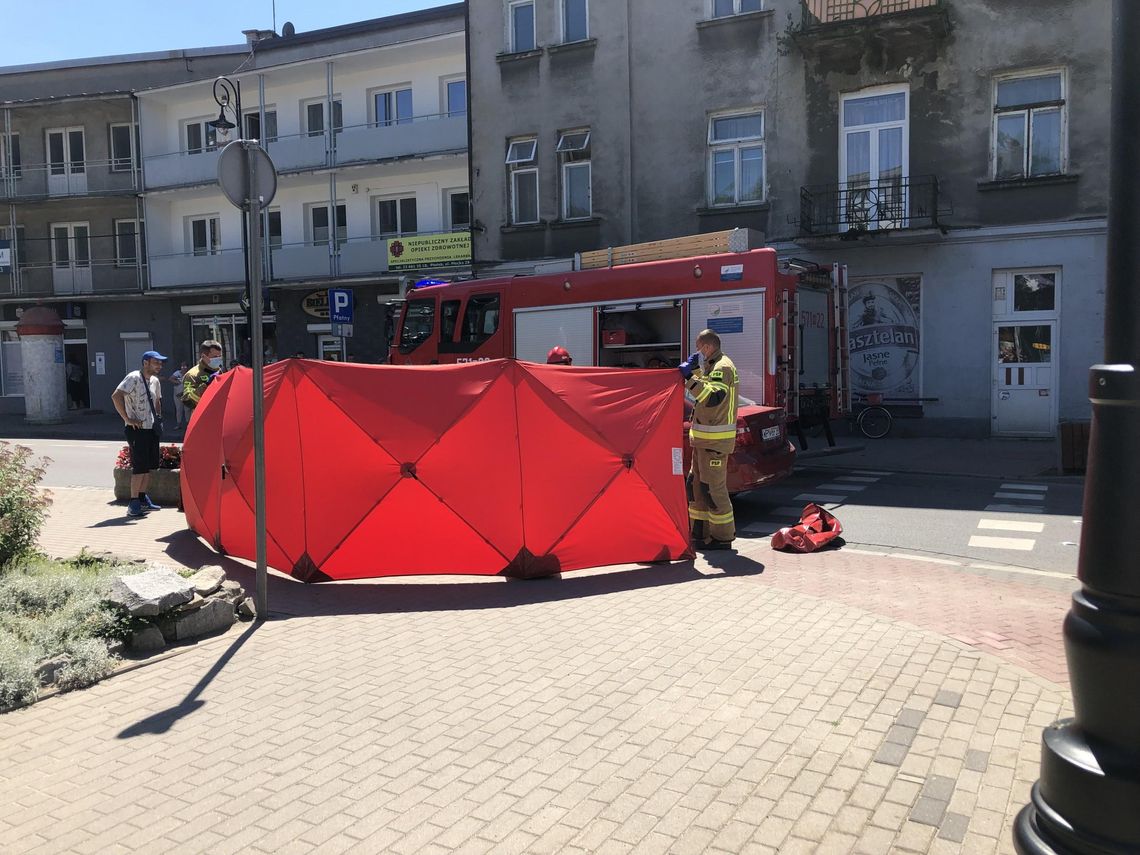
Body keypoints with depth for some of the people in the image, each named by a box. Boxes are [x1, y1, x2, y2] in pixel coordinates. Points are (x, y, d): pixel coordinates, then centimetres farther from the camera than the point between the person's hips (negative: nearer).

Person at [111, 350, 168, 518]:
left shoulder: (155, 381, 13)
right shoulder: (134, 378, -12)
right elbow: (116, 396, -22)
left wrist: (158, 419, 18)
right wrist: (127, 419, -21)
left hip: (151, 429, 8)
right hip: (137, 429, -8)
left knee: (150, 465, 12)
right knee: (140, 466, -9)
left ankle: (142, 497, 25)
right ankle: (133, 504, -3)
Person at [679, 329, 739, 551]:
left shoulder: (722, 368, -15)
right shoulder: (712, 367, 16)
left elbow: (713, 398, -29)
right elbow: (702, 393, 29)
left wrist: (690, 380, -30)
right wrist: (692, 370, 13)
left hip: (715, 440, -11)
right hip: (704, 438, 11)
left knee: (713, 487, -6)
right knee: (696, 484, 15)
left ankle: (723, 537, 2)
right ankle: (701, 534, 23)